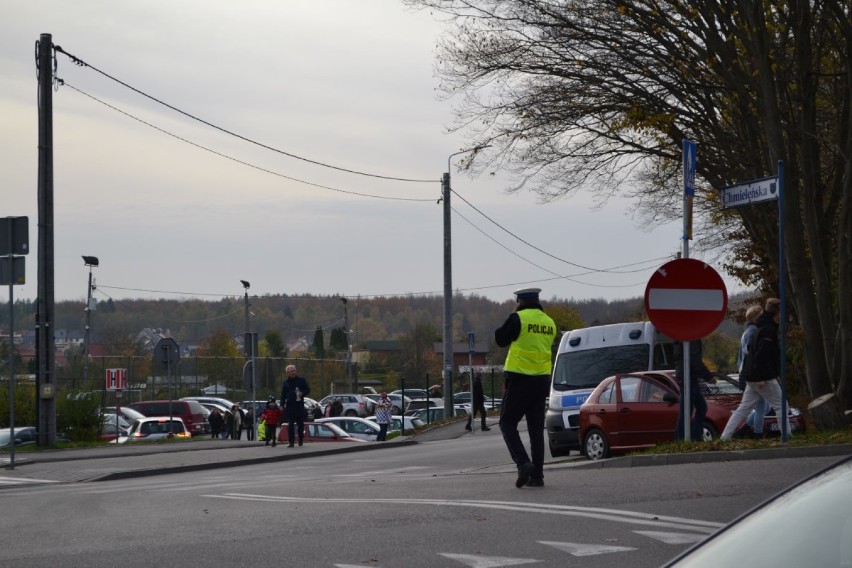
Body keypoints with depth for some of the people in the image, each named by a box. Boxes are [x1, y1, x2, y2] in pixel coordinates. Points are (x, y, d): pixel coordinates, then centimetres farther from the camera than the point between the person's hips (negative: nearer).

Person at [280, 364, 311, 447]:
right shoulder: (286, 383, 10)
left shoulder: (301, 380, 6)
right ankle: (291, 442, -5)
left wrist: (302, 394, -13)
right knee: (290, 424, -5)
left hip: (300, 404, -1)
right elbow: (283, 395, 11)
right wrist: (282, 404, 1)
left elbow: (308, 390, 7)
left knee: (300, 423, 5)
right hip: (290, 405, 1)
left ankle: (301, 439, 21)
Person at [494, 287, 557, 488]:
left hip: (519, 379, -6)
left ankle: (523, 463, -16)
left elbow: (500, 339, -2)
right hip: (542, 379, 6)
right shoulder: (549, 323, 8)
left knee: (508, 423, 3)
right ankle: (537, 475, 7)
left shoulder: (518, 318, -10)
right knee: (536, 428, 9)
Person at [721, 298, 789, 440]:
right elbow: (761, 354, -23)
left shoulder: (762, 328, 16)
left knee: (744, 407, 8)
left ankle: (725, 437, 4)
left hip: (752, 376, 9)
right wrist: (760, 377, -25)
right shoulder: (769, 330, -15)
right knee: (780, 405, 1)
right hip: (763, 377, -9)